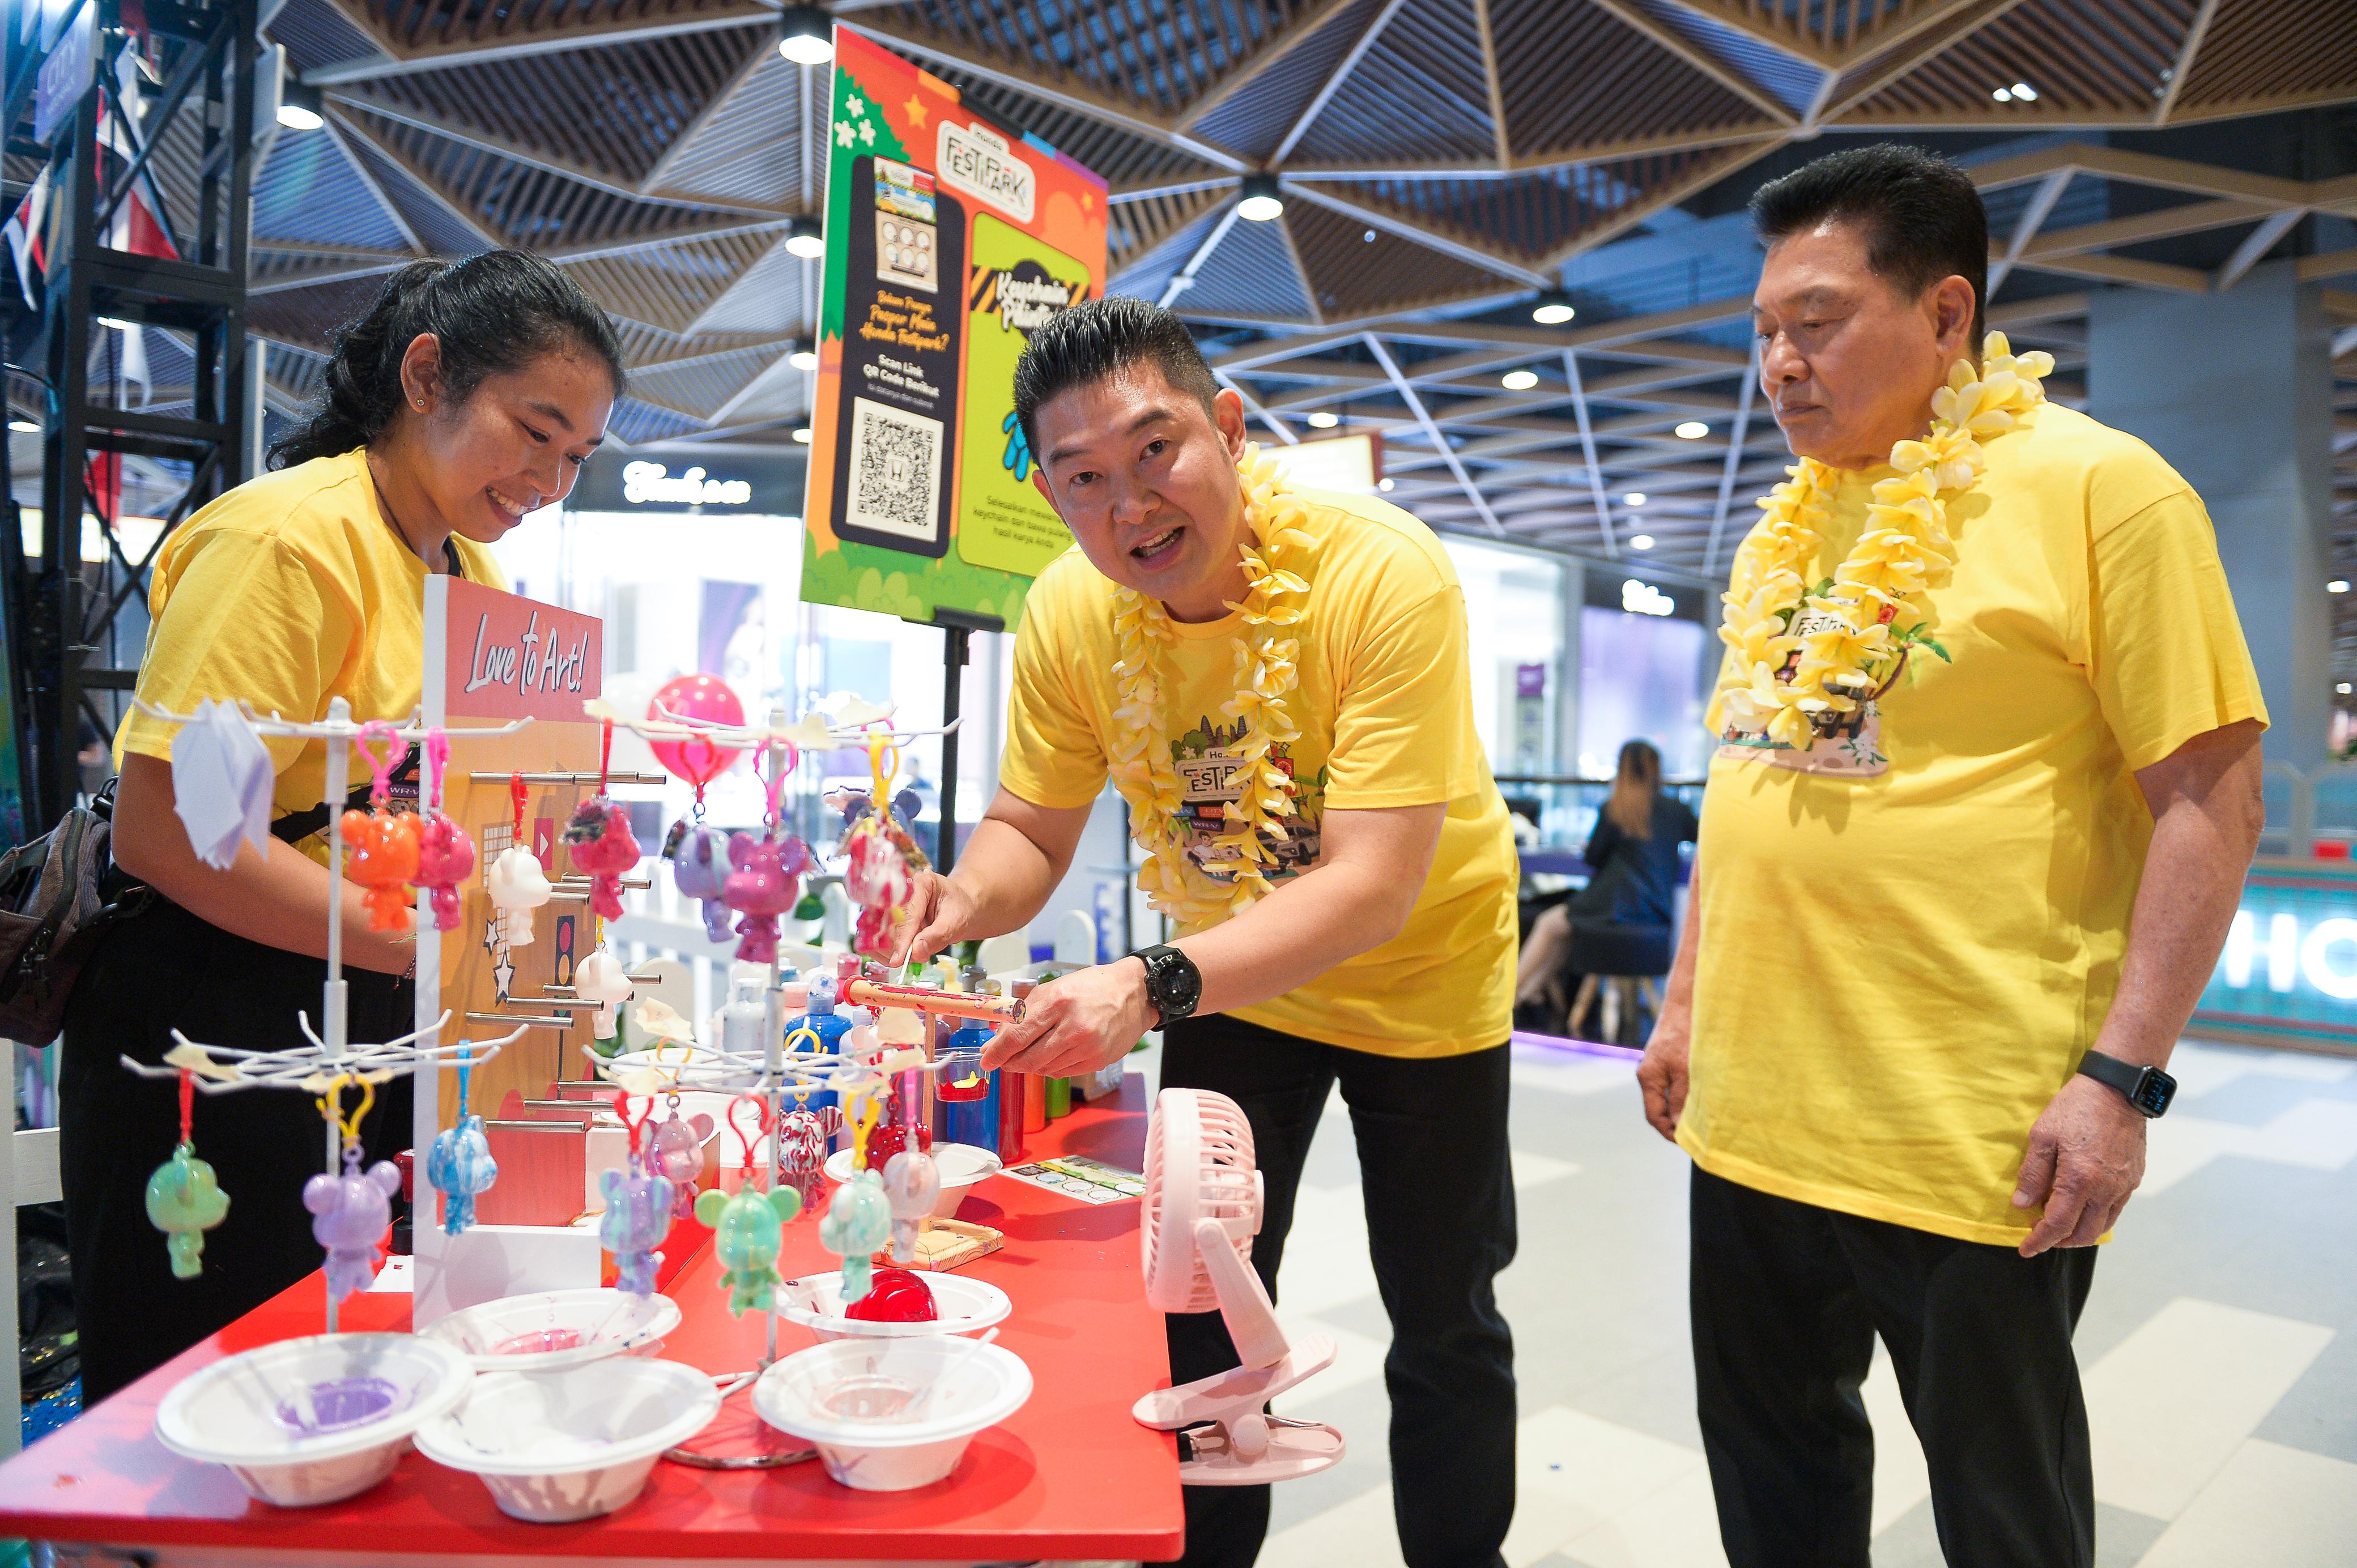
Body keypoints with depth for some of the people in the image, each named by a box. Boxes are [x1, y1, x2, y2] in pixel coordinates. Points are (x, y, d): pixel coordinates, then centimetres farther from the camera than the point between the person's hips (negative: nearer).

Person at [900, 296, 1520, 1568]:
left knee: (1443, 1327, 12)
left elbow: (1373, 888, -37)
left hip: (1421, 975, -3)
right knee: (1203, 1308, 11)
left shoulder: (1384, 575, -31)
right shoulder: (1068, 613, -17)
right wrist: (966, 898, -31)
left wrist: (1151, 987, -50)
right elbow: (1031, 827, -7)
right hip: (1226, 975, 3)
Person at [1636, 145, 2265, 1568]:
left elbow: (2211, 796, -11)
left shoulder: (2097, 487, -8)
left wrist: (2122, 1075, -16)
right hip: (1754, 1113, 6)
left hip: (1976, 1139, -6)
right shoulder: (1787, 522, 11)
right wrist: (1687, 1001, 15)